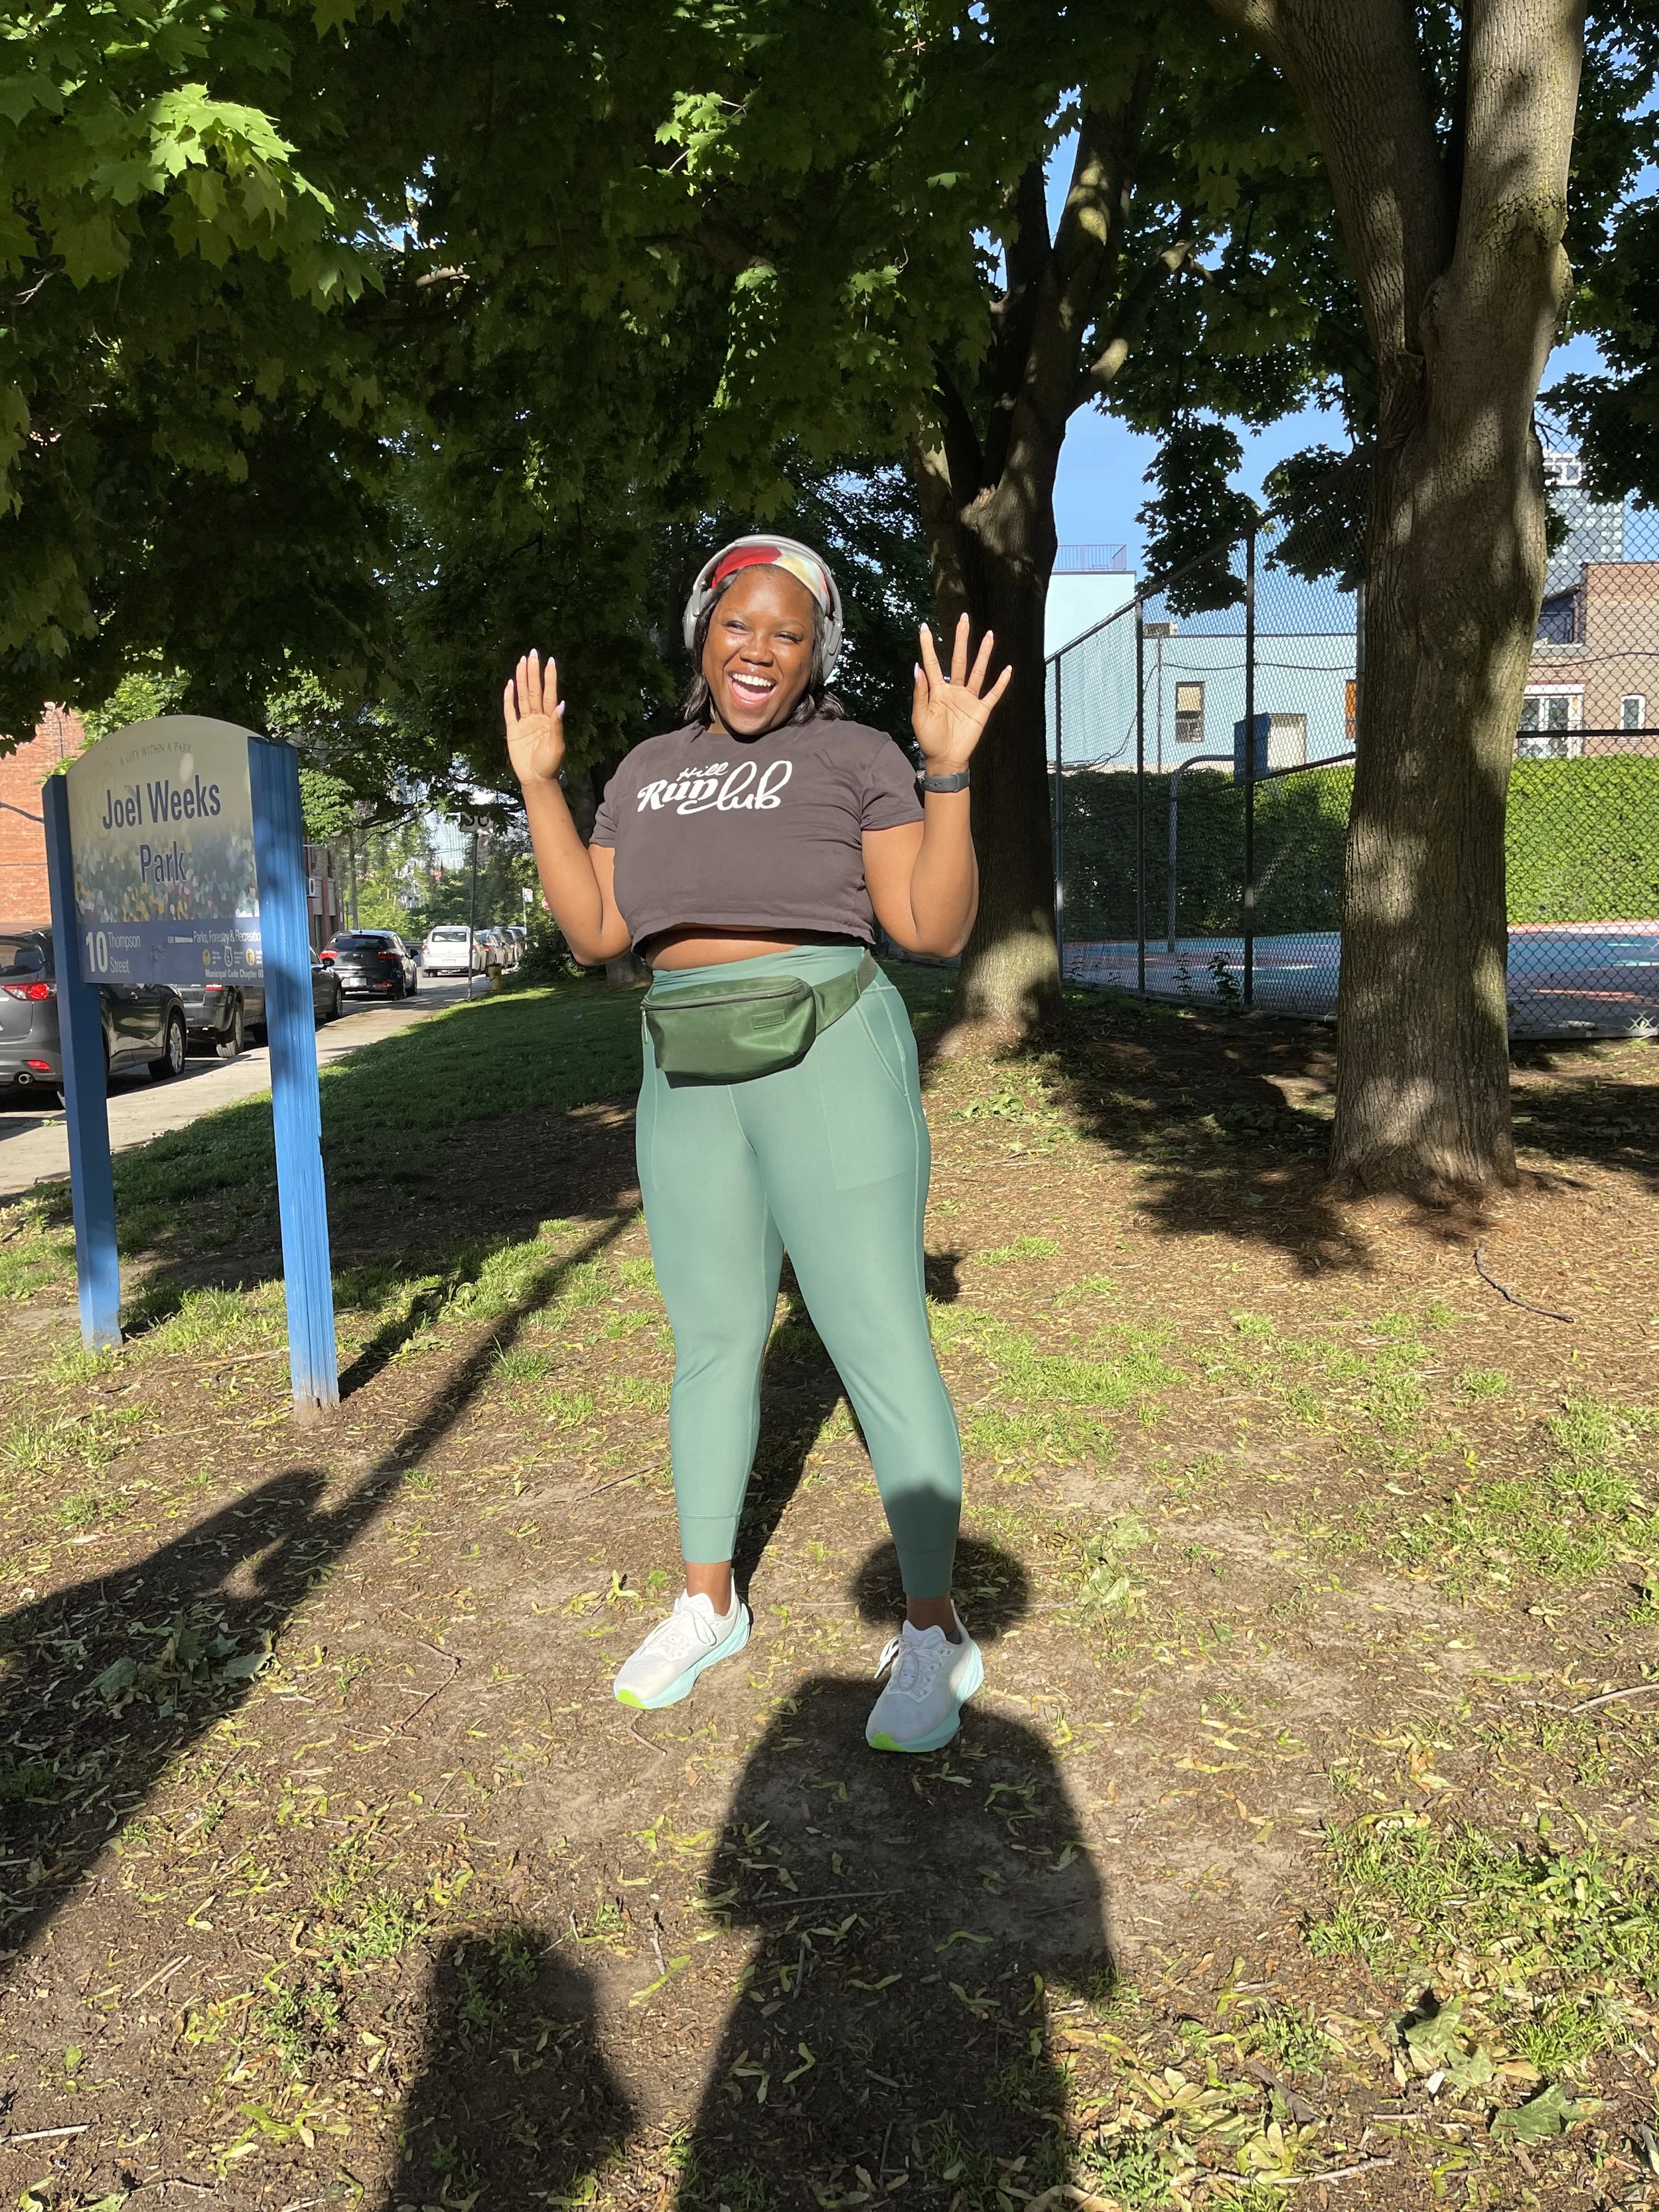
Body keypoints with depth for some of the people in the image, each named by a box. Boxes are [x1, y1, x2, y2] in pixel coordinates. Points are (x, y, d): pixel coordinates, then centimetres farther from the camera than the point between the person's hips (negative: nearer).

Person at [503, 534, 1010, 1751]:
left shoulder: (857, 757, -1)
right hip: (692, 1079, 5)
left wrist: (950, 770, -17)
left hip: (830, 1063, -5)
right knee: (713, 1340, 12)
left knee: (880, 1345, -3)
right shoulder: (651, 771, 14)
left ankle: (935, 1633, 12)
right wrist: (539, 781, 7)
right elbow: (595, 932, 9)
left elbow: (937, 930, -8)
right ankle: (709, 1603, 28)